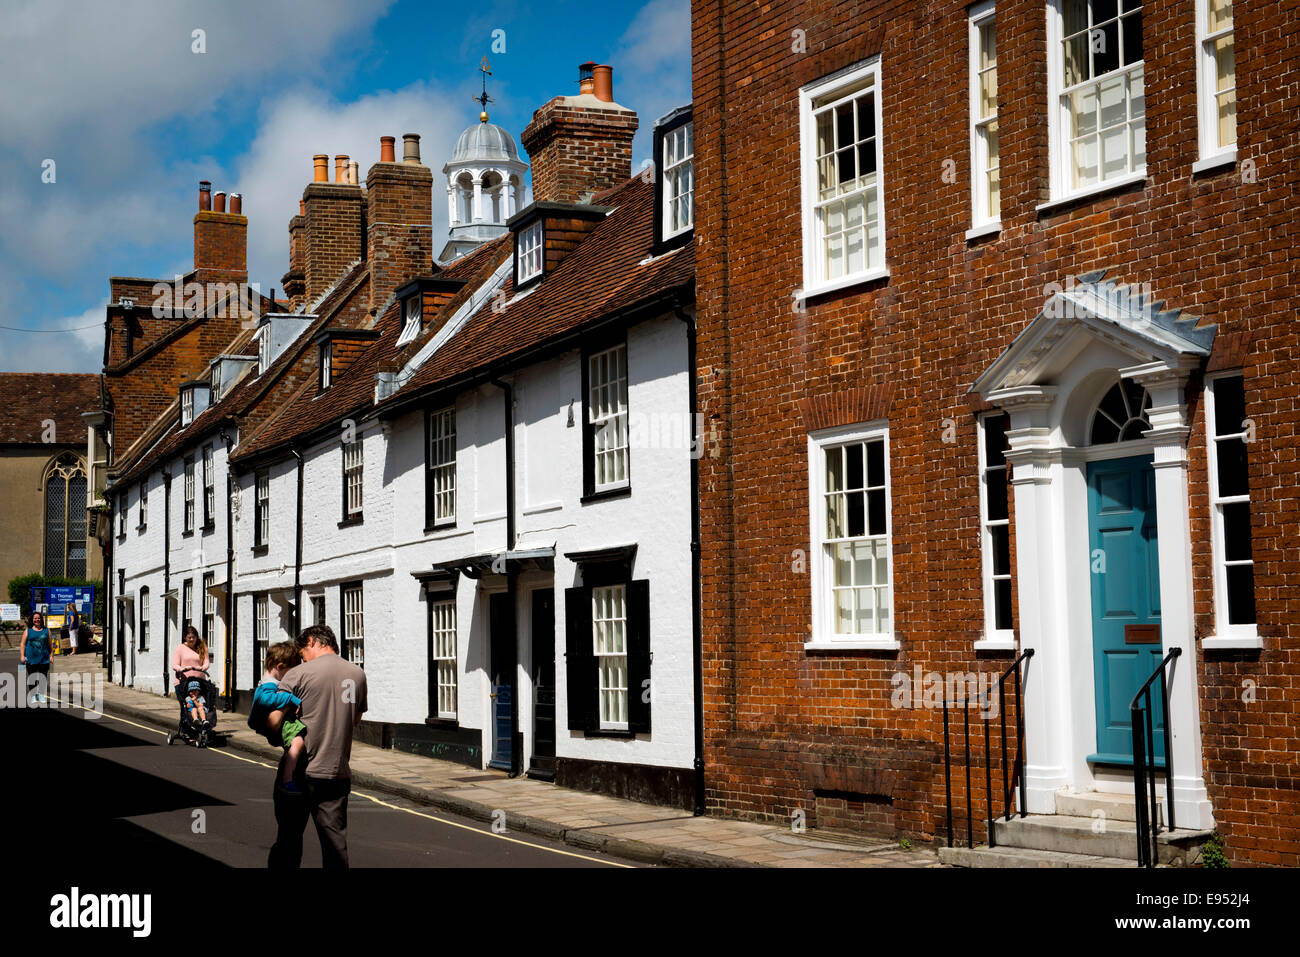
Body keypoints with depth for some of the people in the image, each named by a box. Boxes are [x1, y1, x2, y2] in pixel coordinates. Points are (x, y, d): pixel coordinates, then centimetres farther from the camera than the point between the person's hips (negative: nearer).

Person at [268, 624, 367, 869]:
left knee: (289, 838, 6)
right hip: (337, 773, 4)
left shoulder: (298, 674, -8)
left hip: (300, 773, -4)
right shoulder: (357, 675, 6)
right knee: (335, 842, 8)